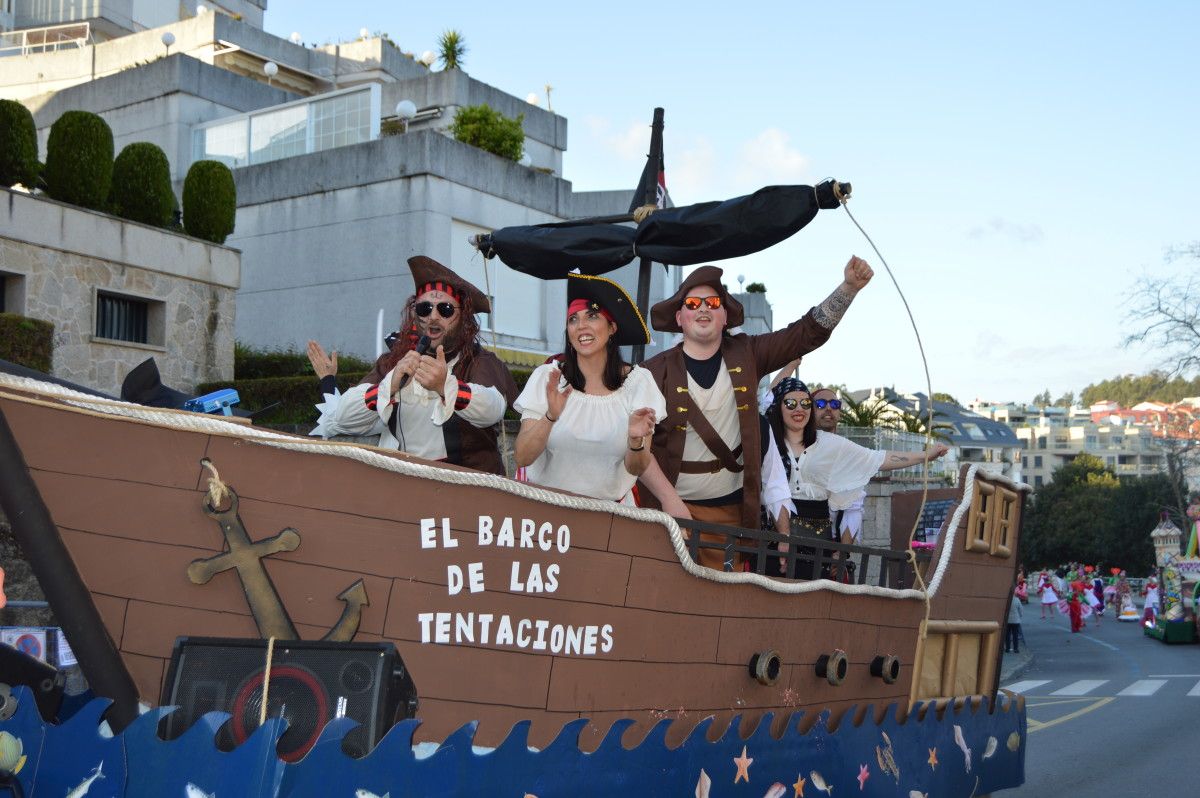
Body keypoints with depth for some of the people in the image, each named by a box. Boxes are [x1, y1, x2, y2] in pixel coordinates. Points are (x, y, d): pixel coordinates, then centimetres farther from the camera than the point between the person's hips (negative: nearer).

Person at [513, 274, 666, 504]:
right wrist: (550, 417, -23)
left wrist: (636, 440, -22)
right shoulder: (546, 377, -2)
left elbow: (635, 469, -2)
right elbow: (522, 458, -8)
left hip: (610, 506, 0)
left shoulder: (638, 381, -2)